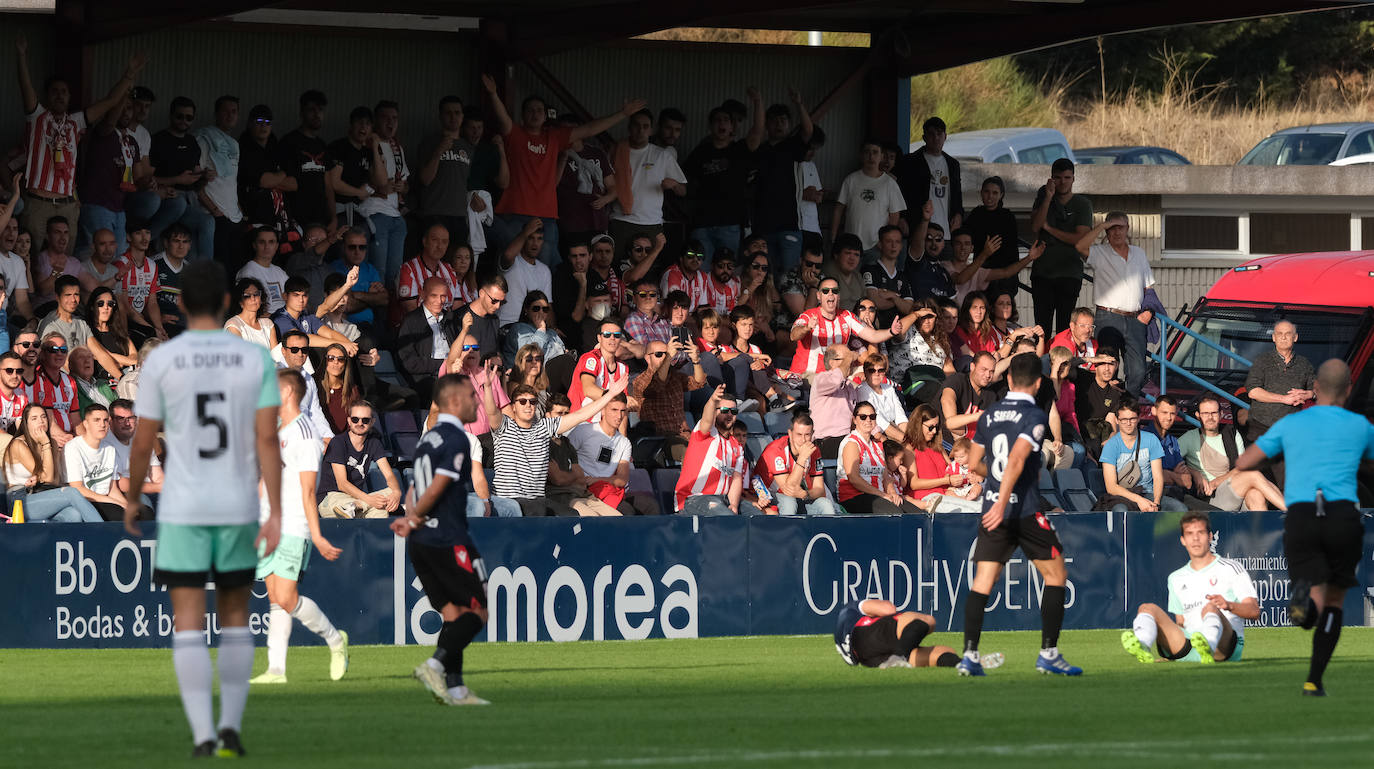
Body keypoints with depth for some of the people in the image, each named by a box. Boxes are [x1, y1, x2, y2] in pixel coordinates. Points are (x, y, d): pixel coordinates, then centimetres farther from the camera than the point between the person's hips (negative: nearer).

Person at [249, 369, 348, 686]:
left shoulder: (304, 434, -10)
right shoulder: (278, 433, 17)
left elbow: (308, 490, -15)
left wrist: (317, 536, -18)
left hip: (294, 529, -8)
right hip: (270, 528, 8)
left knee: (286, 598, -12)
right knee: (276, 599, 3)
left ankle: (334, 638, 9)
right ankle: (276, 669, 0)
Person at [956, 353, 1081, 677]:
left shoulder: (988, 416, 10)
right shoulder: (1034, 417, -9)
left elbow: (975, 464, 15)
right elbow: (1016, 460, -21)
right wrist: (1003, 503, -24)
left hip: (993, 508, 5)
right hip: (1025, 510, -5)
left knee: (982, 582, 3)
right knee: (1055, 576, 9)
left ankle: (969, 654, -8)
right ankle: (1048, 654, 5)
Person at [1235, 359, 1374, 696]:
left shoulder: (1290, 424, 14)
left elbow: (1243, 464, 15)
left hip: (1300, 516, 0)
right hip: (1344, 515, 0)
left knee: (1316, 603, -5)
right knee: (1335, 599, 19)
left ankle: (1304, 599, -44)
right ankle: (1314, 679, 11)